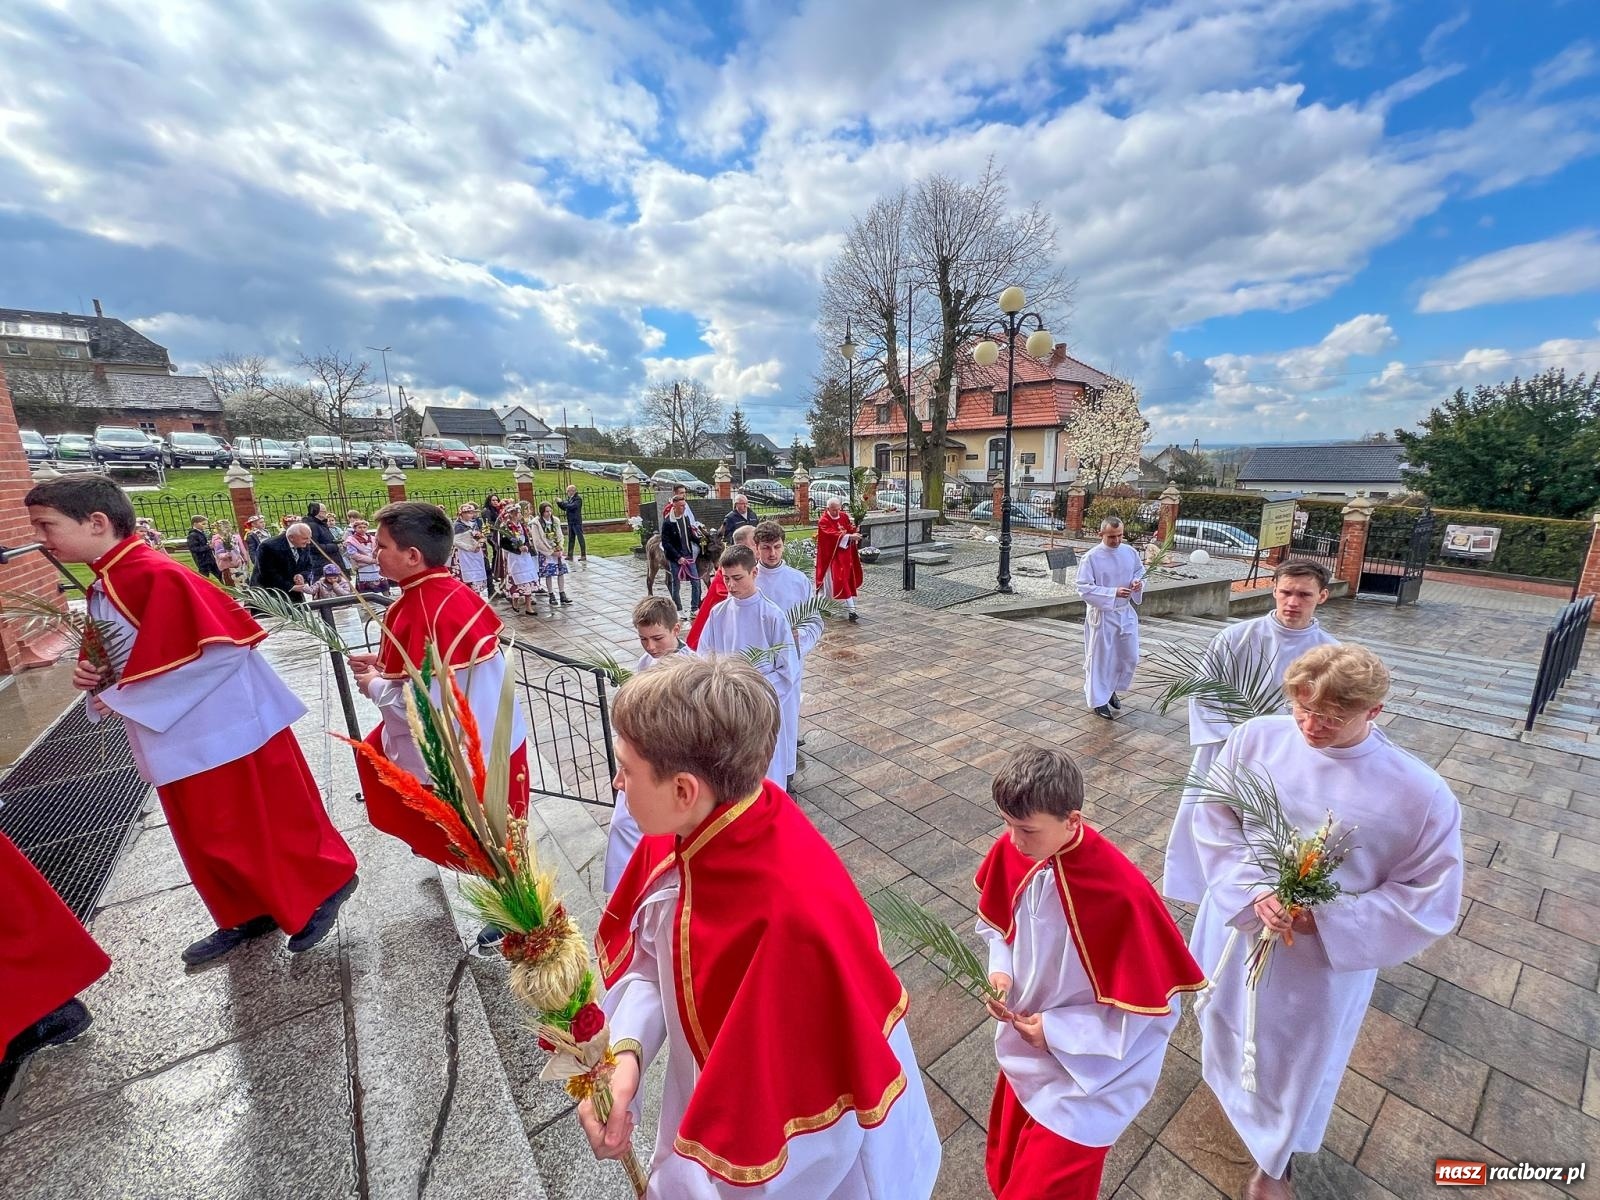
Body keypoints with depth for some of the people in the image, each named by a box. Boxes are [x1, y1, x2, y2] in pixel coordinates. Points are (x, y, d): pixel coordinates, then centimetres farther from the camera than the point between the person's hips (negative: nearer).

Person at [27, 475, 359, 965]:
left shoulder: (156, 576, -20)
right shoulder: (100, 587, 11)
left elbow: (221, 643, -27)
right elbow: (113, 657, 21)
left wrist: (123, 695, -17)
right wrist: (92, 676, -2)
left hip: (222, 731, -10)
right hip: (178, 741, 10)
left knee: (261, 827, 3)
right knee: (206, 838, 20)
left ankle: (324, 888, 23)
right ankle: (249, 915, 37)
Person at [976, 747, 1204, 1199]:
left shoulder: (1120, 893, -33)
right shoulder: (1011, 850, -17)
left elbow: (1151, 1004, -20)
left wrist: (1056, 1030, -17)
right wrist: (1000, 970, -14)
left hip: (1085, 1067, -5)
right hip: (1024, 1044, 5)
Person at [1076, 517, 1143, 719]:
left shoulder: (1131, 552, 0)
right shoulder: (1091, 557, -16)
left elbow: (1139, 571, 16)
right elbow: (1085, 589, -18)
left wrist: (1138, 582, -7)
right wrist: (1114, 593, -25)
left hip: (1126, 613, 6)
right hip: (1101, 615, -6)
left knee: (1130, 657, 14)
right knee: (1100, 659, 4)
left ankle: (1111, 689, 38)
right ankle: (1098, 701, 20)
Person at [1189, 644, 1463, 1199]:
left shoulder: (1421, 794, -23)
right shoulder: (1255, 738, -19)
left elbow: (1430, 899, -12)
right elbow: (1214, 819, -10)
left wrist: (1327, 920, -21)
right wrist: (1253, 889, -21)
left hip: (1324, 960, -1)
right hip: (1238, 922, 2)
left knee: (1296, 1063, 23)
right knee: (1226, 1021, 29)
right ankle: (1225, 1080, 64)